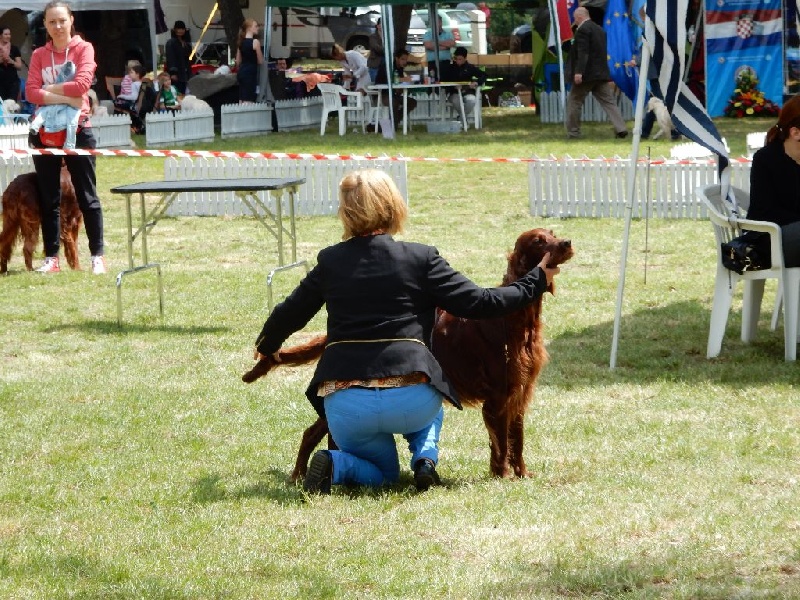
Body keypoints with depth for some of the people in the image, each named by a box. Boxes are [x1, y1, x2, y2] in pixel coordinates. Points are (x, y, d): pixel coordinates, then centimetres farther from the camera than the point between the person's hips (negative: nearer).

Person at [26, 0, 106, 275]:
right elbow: (31, 92, -6)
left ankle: (97, 256, 3)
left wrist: (47, 89, -8)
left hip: (78, 130, -3)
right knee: (48, 198, 5)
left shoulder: (84, 49, -1)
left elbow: (82, 84, -16)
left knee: (86, 195, 0)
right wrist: (65, 98, -17)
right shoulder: (39, 55, 7)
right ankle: (51, 257, 9)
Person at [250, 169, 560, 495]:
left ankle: (333, 463, -5)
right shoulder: (421, 258, 0)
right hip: (409, 399, -1)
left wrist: (266, 346, 40)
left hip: (345, 404, 1)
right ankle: (425, 457, 7)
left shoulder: (330, 261, 7)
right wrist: (537, 281, 15)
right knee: (429, 412, 38)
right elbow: (478, 303, 1)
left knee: (382, 472, 27)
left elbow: (289, 313, 18)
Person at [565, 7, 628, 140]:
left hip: (586, 74, -8)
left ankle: (573, 132, 8)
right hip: (601, 73, 8)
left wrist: (578, 72, -29)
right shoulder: (599, 29, 17)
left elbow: (582, 52, -23)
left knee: (574, 102, 5)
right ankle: (621, 129, -10)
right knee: (609, 102, 3)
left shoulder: (582, 30, -11)